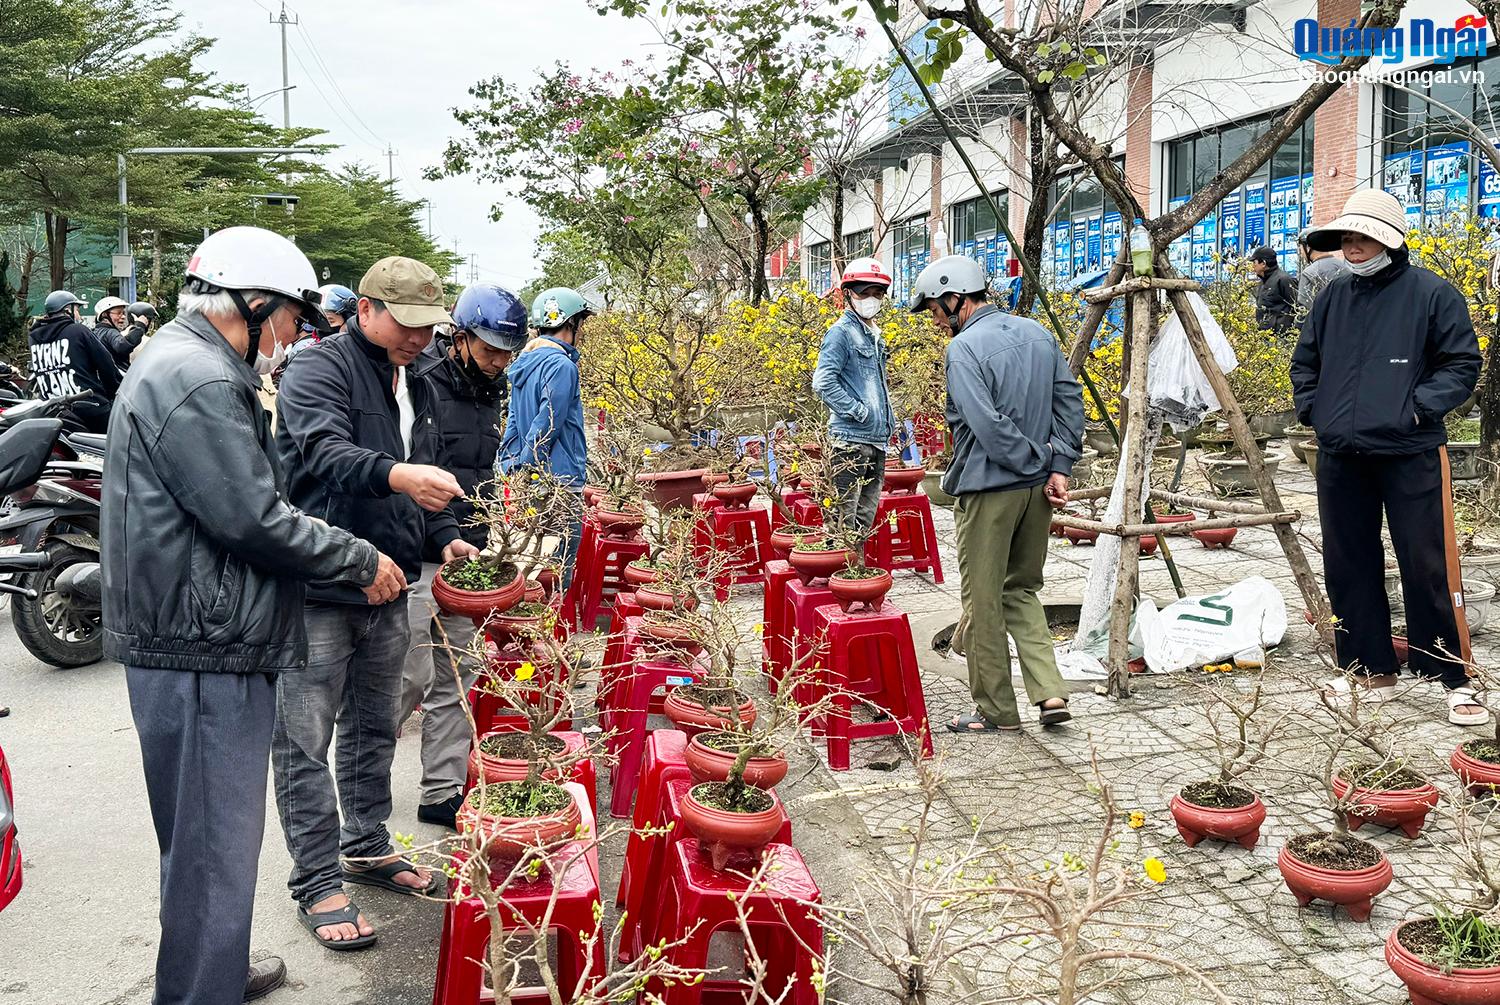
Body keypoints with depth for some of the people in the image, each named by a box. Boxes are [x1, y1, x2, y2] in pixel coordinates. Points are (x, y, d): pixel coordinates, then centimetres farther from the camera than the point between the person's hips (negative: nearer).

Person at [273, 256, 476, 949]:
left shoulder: (416, 387, 15)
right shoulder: (318, 371, -10)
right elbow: (326, 451, -29)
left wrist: (444, 537, 6)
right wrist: (395, 474, -46)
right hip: (318, 588, -8)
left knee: (374, 730, 18)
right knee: (306, 741, -1)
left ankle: (367, 849, 33)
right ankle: (317, 883, 8)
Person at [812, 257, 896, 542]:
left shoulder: (874, 335, 19)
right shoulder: (841, 332, -8)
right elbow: (823, 382, -18)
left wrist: (888, 419, 17)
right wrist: (859, 411, -17)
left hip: (877, 441, 9)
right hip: (850, 439, -9)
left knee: (866, 520, 14)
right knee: (845, 521, -8)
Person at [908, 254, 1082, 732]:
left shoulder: (965, 348, -15)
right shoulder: (1038, 334, 9)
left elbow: (987, 425, -22)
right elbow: (1070, 402, 7)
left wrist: (1037, 462, -11)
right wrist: (1058, 468, 1)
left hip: (989, 490, -8)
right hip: (1038, 488, 8)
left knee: (983, 601, 5)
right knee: (1021, 590, 20)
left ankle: (996, 709, 15)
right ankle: (1050, 691, 10)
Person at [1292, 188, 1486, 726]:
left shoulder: (1432, 293, -4)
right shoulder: (1332, 296, 11)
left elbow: (1462, 364, -3)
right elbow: (1305, 362, 21)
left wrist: (1418, 407, -13)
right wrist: (1311, 409, 8)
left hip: (1410, 455, -5)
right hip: (1340, 457, 5)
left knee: (1427, 568, -4)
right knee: (1349, 567, 9)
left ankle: (1456, 679, 9)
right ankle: (1372, 671, 23)